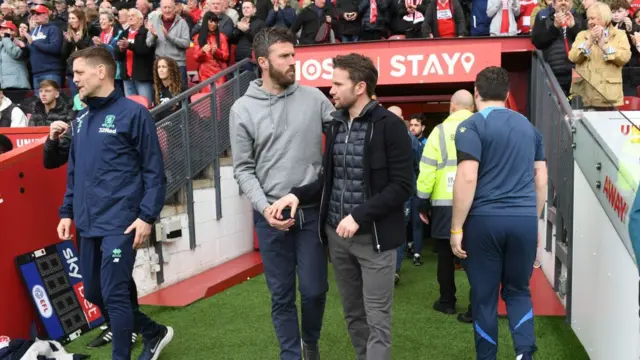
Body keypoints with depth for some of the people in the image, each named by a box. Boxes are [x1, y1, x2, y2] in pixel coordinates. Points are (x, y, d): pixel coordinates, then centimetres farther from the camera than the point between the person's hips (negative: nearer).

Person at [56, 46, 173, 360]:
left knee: (115, 294, -4)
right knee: (94, 292, 14)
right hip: (88, 224, 8)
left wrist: (147, 216, -16)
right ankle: (154, 333, 32)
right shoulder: (81, 119, 12)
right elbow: (74, 171, 19)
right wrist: (67, 211, 13)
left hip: (119, 223, -8)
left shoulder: (133, 113, -9)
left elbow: (154, 170, -10)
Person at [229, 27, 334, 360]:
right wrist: (265, 207, -13)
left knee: (314, 290, 8)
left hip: (312, 210, 1)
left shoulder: (313, 98, 1)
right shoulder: (242, 109, -2)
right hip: (271, 215, -1)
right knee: (282, 295, 9)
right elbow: (243, 169, -1)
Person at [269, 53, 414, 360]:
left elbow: (402, 185, -14)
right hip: (337, 235, 6)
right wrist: (298, 195, -3)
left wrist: (359, 216, -21)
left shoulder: (389, 125, -12)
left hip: (374, 236, -6)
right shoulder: (335, 124, 8)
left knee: (376, 319, 3)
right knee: (353, 314, 17)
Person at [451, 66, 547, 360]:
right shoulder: (528, 126, 14)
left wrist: (456, 228, -9)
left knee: (484, 296, 8)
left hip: (484, 220, -4)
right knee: (518, 291, 17)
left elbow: (467, 178, -14)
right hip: (525, 220, 4)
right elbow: (541, 178, 16)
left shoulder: (471, 126, -4)